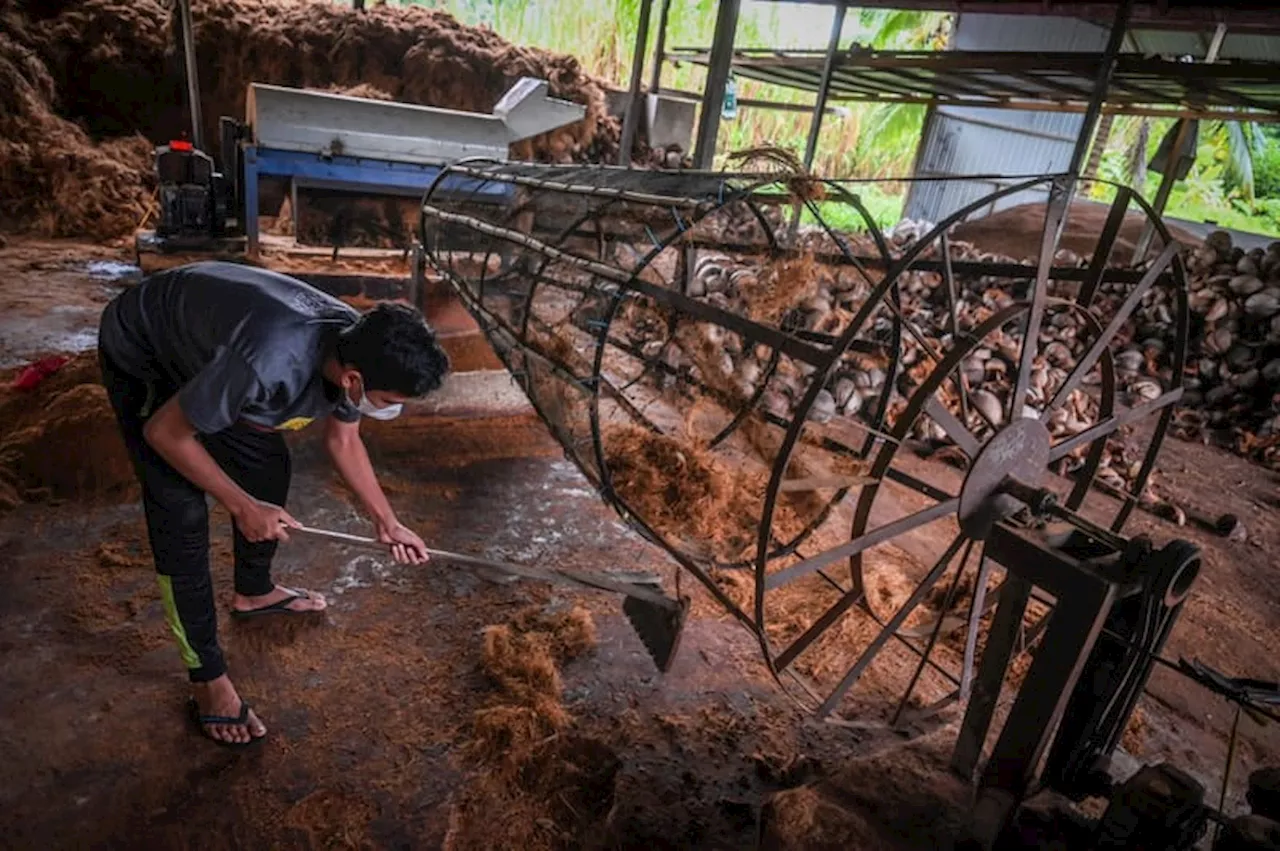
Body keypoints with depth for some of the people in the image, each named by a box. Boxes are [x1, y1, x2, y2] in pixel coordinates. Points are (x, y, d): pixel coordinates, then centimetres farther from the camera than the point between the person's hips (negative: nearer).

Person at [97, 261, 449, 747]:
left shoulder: (357, 349, -20)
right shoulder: (268, 363, -44)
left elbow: (343, 441, 0)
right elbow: (164, 433, -27)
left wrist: (386, 522, 2)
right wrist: (242, 507, -20)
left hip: (202, 338, 7)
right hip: (141, 355, -7)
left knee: (268, 466, 11)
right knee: (182, 515, -10)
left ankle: (253, 592, 37)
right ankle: (207, 682, 5)